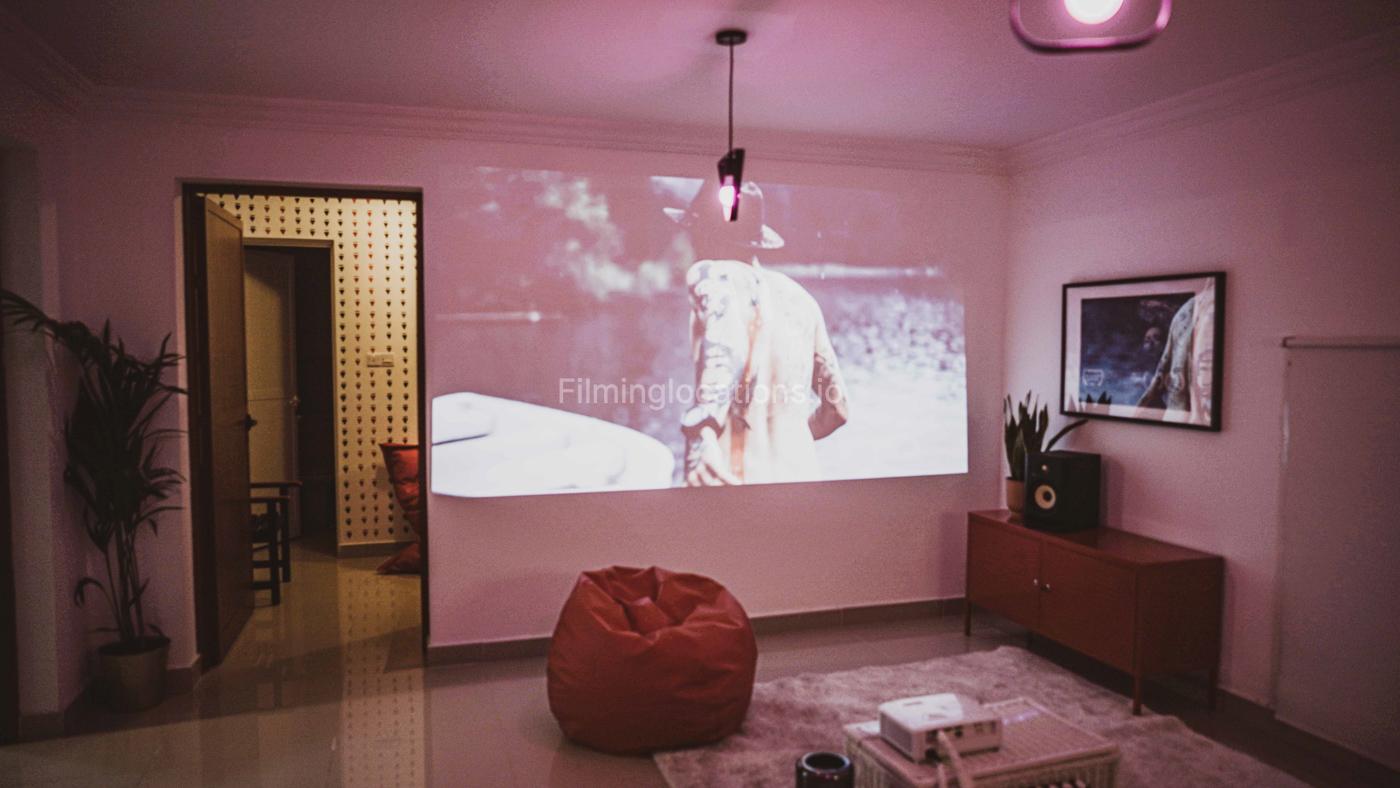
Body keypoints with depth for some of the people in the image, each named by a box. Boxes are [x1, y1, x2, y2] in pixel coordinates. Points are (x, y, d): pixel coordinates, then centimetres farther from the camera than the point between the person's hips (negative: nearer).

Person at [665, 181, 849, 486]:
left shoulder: (714, 276, -5)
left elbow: (725, 349, -29)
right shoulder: (798, 295, 14)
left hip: (740, 476, -7)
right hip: (803, 477, 7)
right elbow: (836, 408, 21)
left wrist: (701, 436, -36)